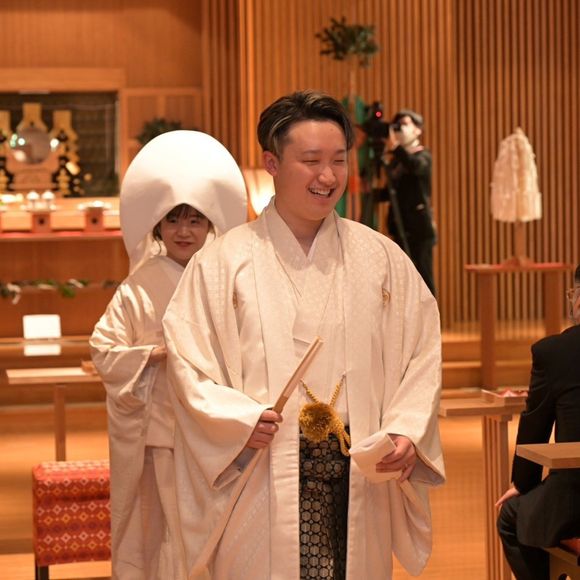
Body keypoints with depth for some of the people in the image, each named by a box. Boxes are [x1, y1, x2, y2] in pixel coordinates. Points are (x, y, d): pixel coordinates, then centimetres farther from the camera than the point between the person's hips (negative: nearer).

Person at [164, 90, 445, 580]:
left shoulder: (381, 259, 8)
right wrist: (241, 418, -17)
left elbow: (421, 356, 7)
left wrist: (406, 432, -7)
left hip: (359, 480, 2)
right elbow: (190, 364, -2)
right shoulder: (223, 263, 1)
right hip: (259, 485, -2)